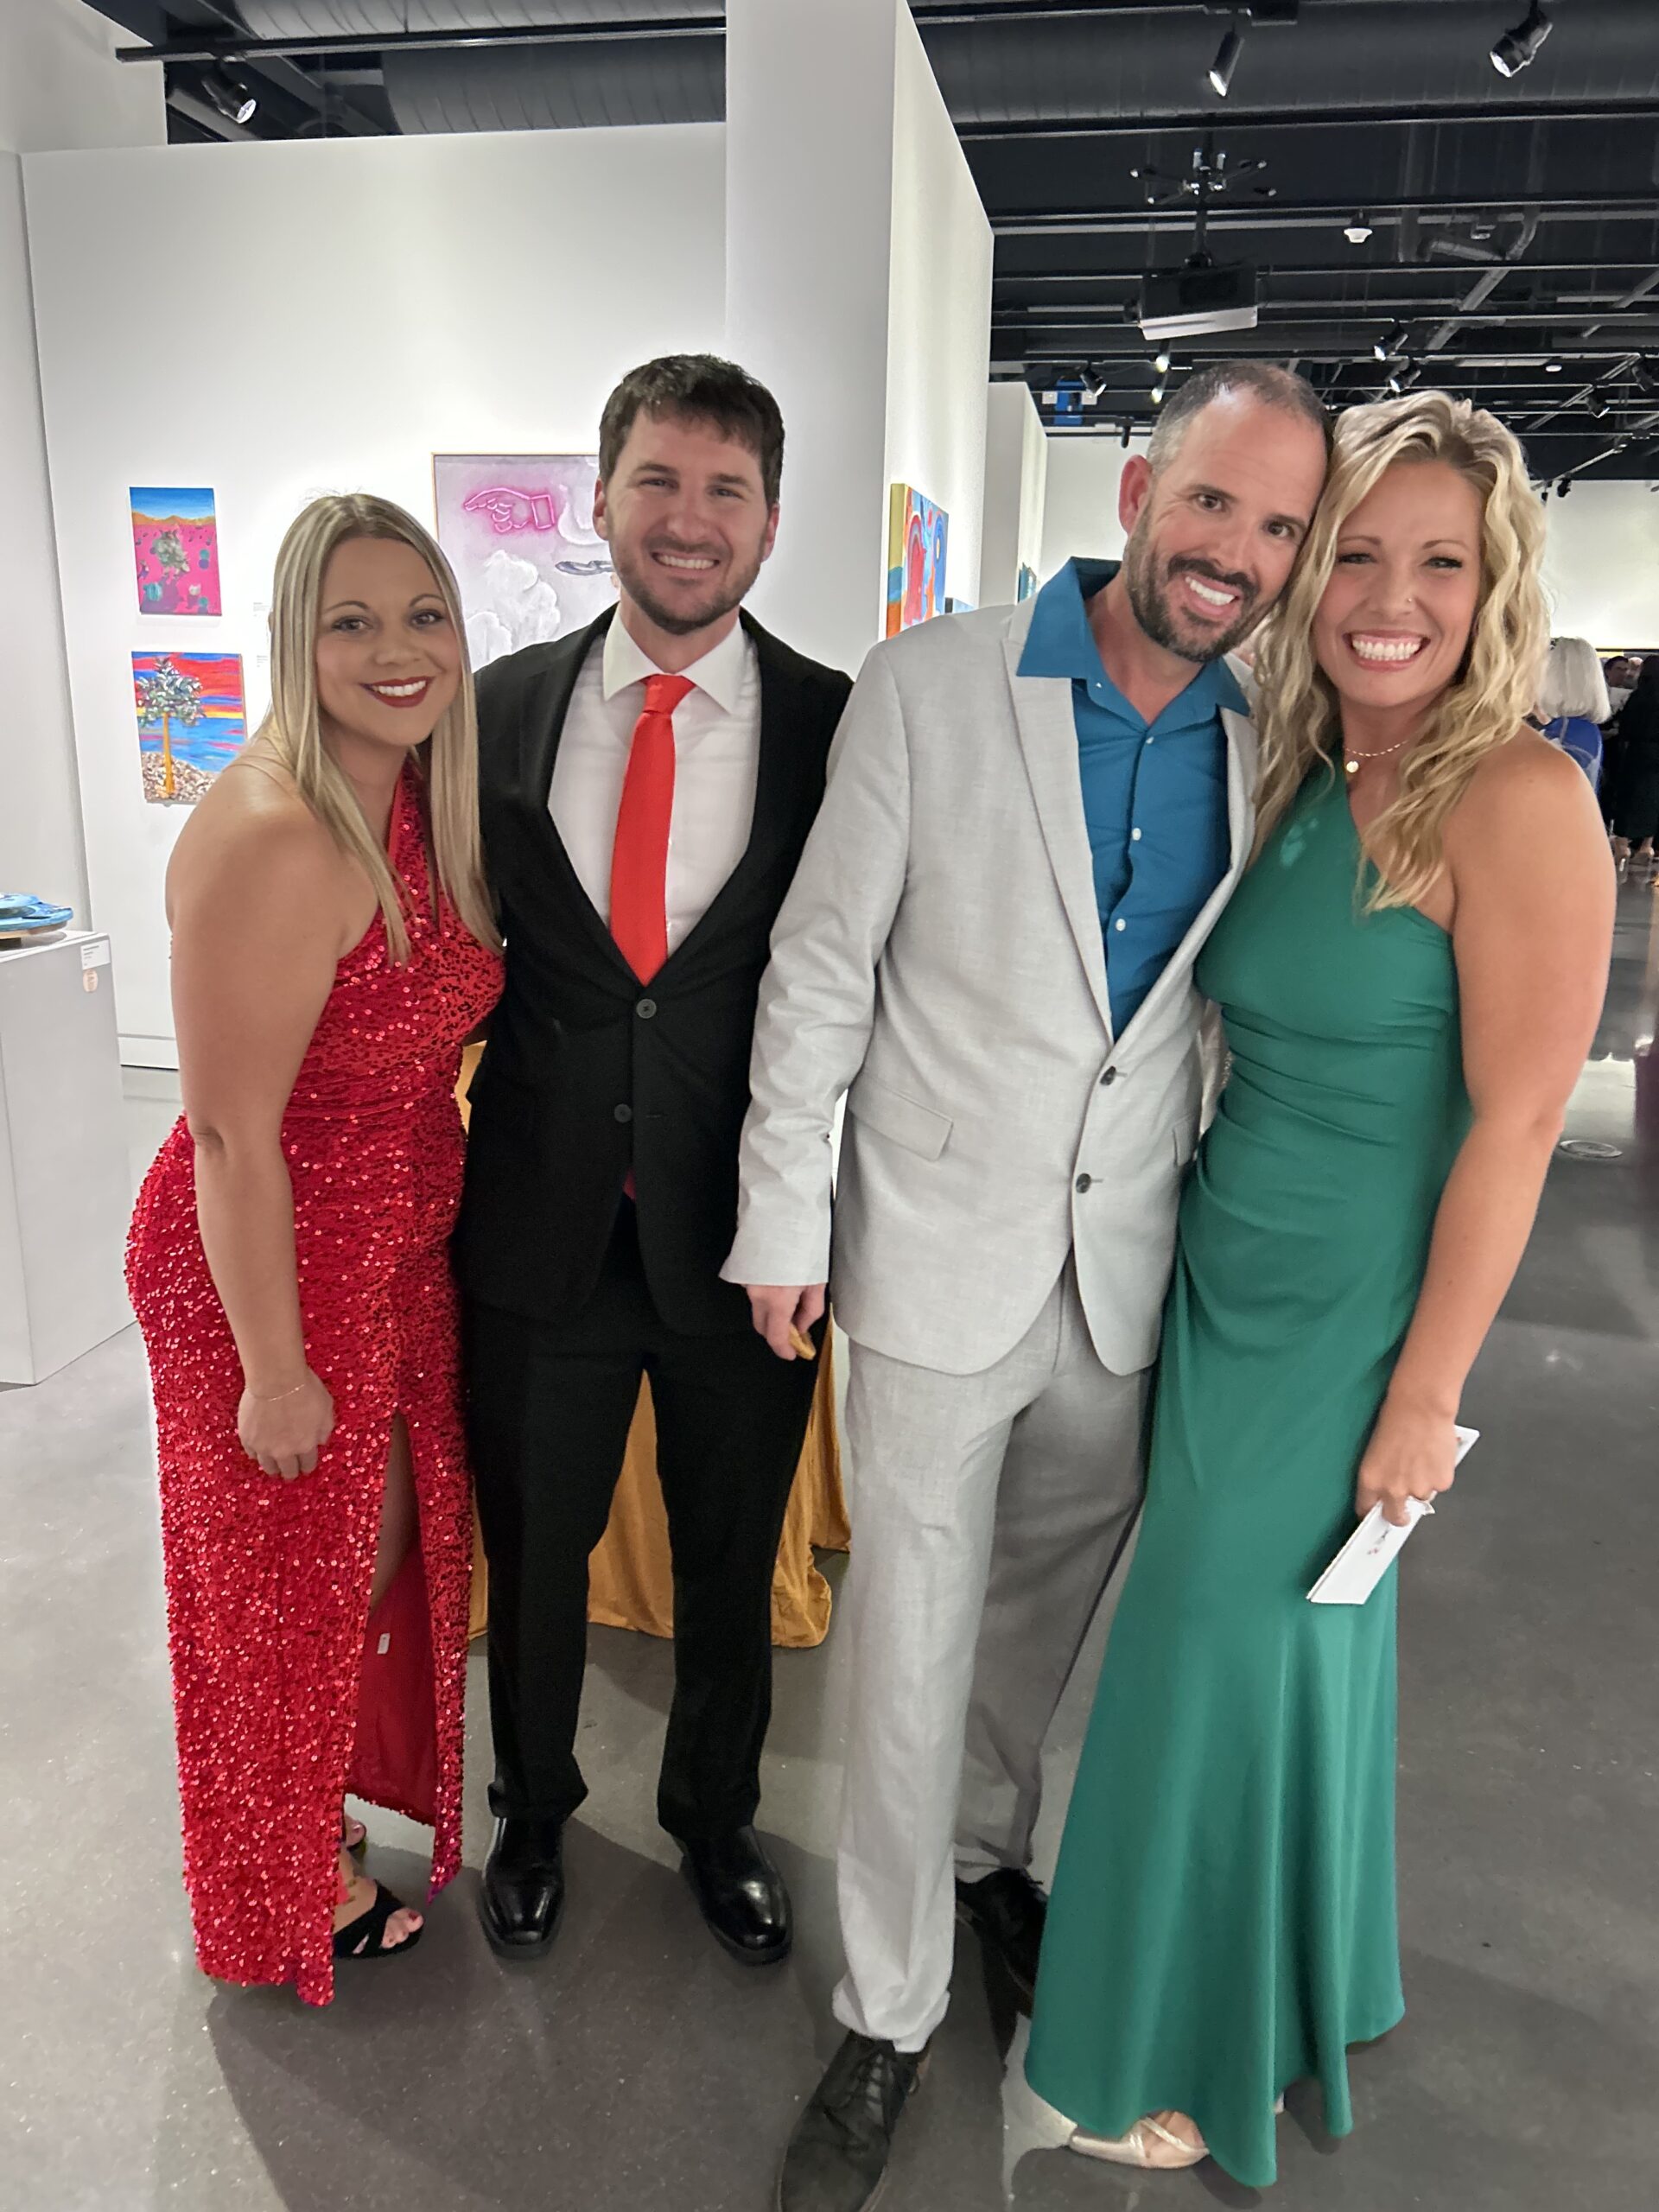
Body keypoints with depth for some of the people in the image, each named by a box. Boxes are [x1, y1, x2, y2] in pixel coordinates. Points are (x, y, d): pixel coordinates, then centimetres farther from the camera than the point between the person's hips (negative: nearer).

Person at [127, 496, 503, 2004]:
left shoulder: (421, 805, 1)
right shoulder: (273, 838, -27)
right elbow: (232, 1131, -24)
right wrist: (273, 1365, -18)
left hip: (395, 1252, 8)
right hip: (267, 1265, -8)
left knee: (386, 1547, 24)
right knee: (290, 1581, 14)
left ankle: (334, 1801, 53)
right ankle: (290, 1896, 43)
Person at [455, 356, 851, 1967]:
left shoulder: (843, 727, -7)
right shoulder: (500, 706, -1)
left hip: (744, 1233, -1)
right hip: (540, 1228, 2)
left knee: (731, 1570, 20)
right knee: (531, 1562, 21)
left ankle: (715, 1819, 49)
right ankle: (533, 1813, 51)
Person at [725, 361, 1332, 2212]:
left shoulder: (1270, 743, 0)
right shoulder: (930, 687, -10)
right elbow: (822, 967, -8)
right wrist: (782, 1213, -7)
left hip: (1132, 1275, 4)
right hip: (936, 1255, -3)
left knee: (1044, 1609, 22)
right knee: (909, 1646, 9)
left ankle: (986, 1849, 51)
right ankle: (889, 2010, 32)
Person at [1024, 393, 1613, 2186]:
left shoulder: (1515, 798, -15)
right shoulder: (1295, 783, 7)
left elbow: (1515, 1122, -17)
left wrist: (1426, 1392, -15)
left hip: (1348, 1320, -7)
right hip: (1222, 1284, 7)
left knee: (1251, 1649, 7)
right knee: (1221, 1637, 20)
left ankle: (1216, 2056, 36)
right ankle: (1227, 1981, 48)